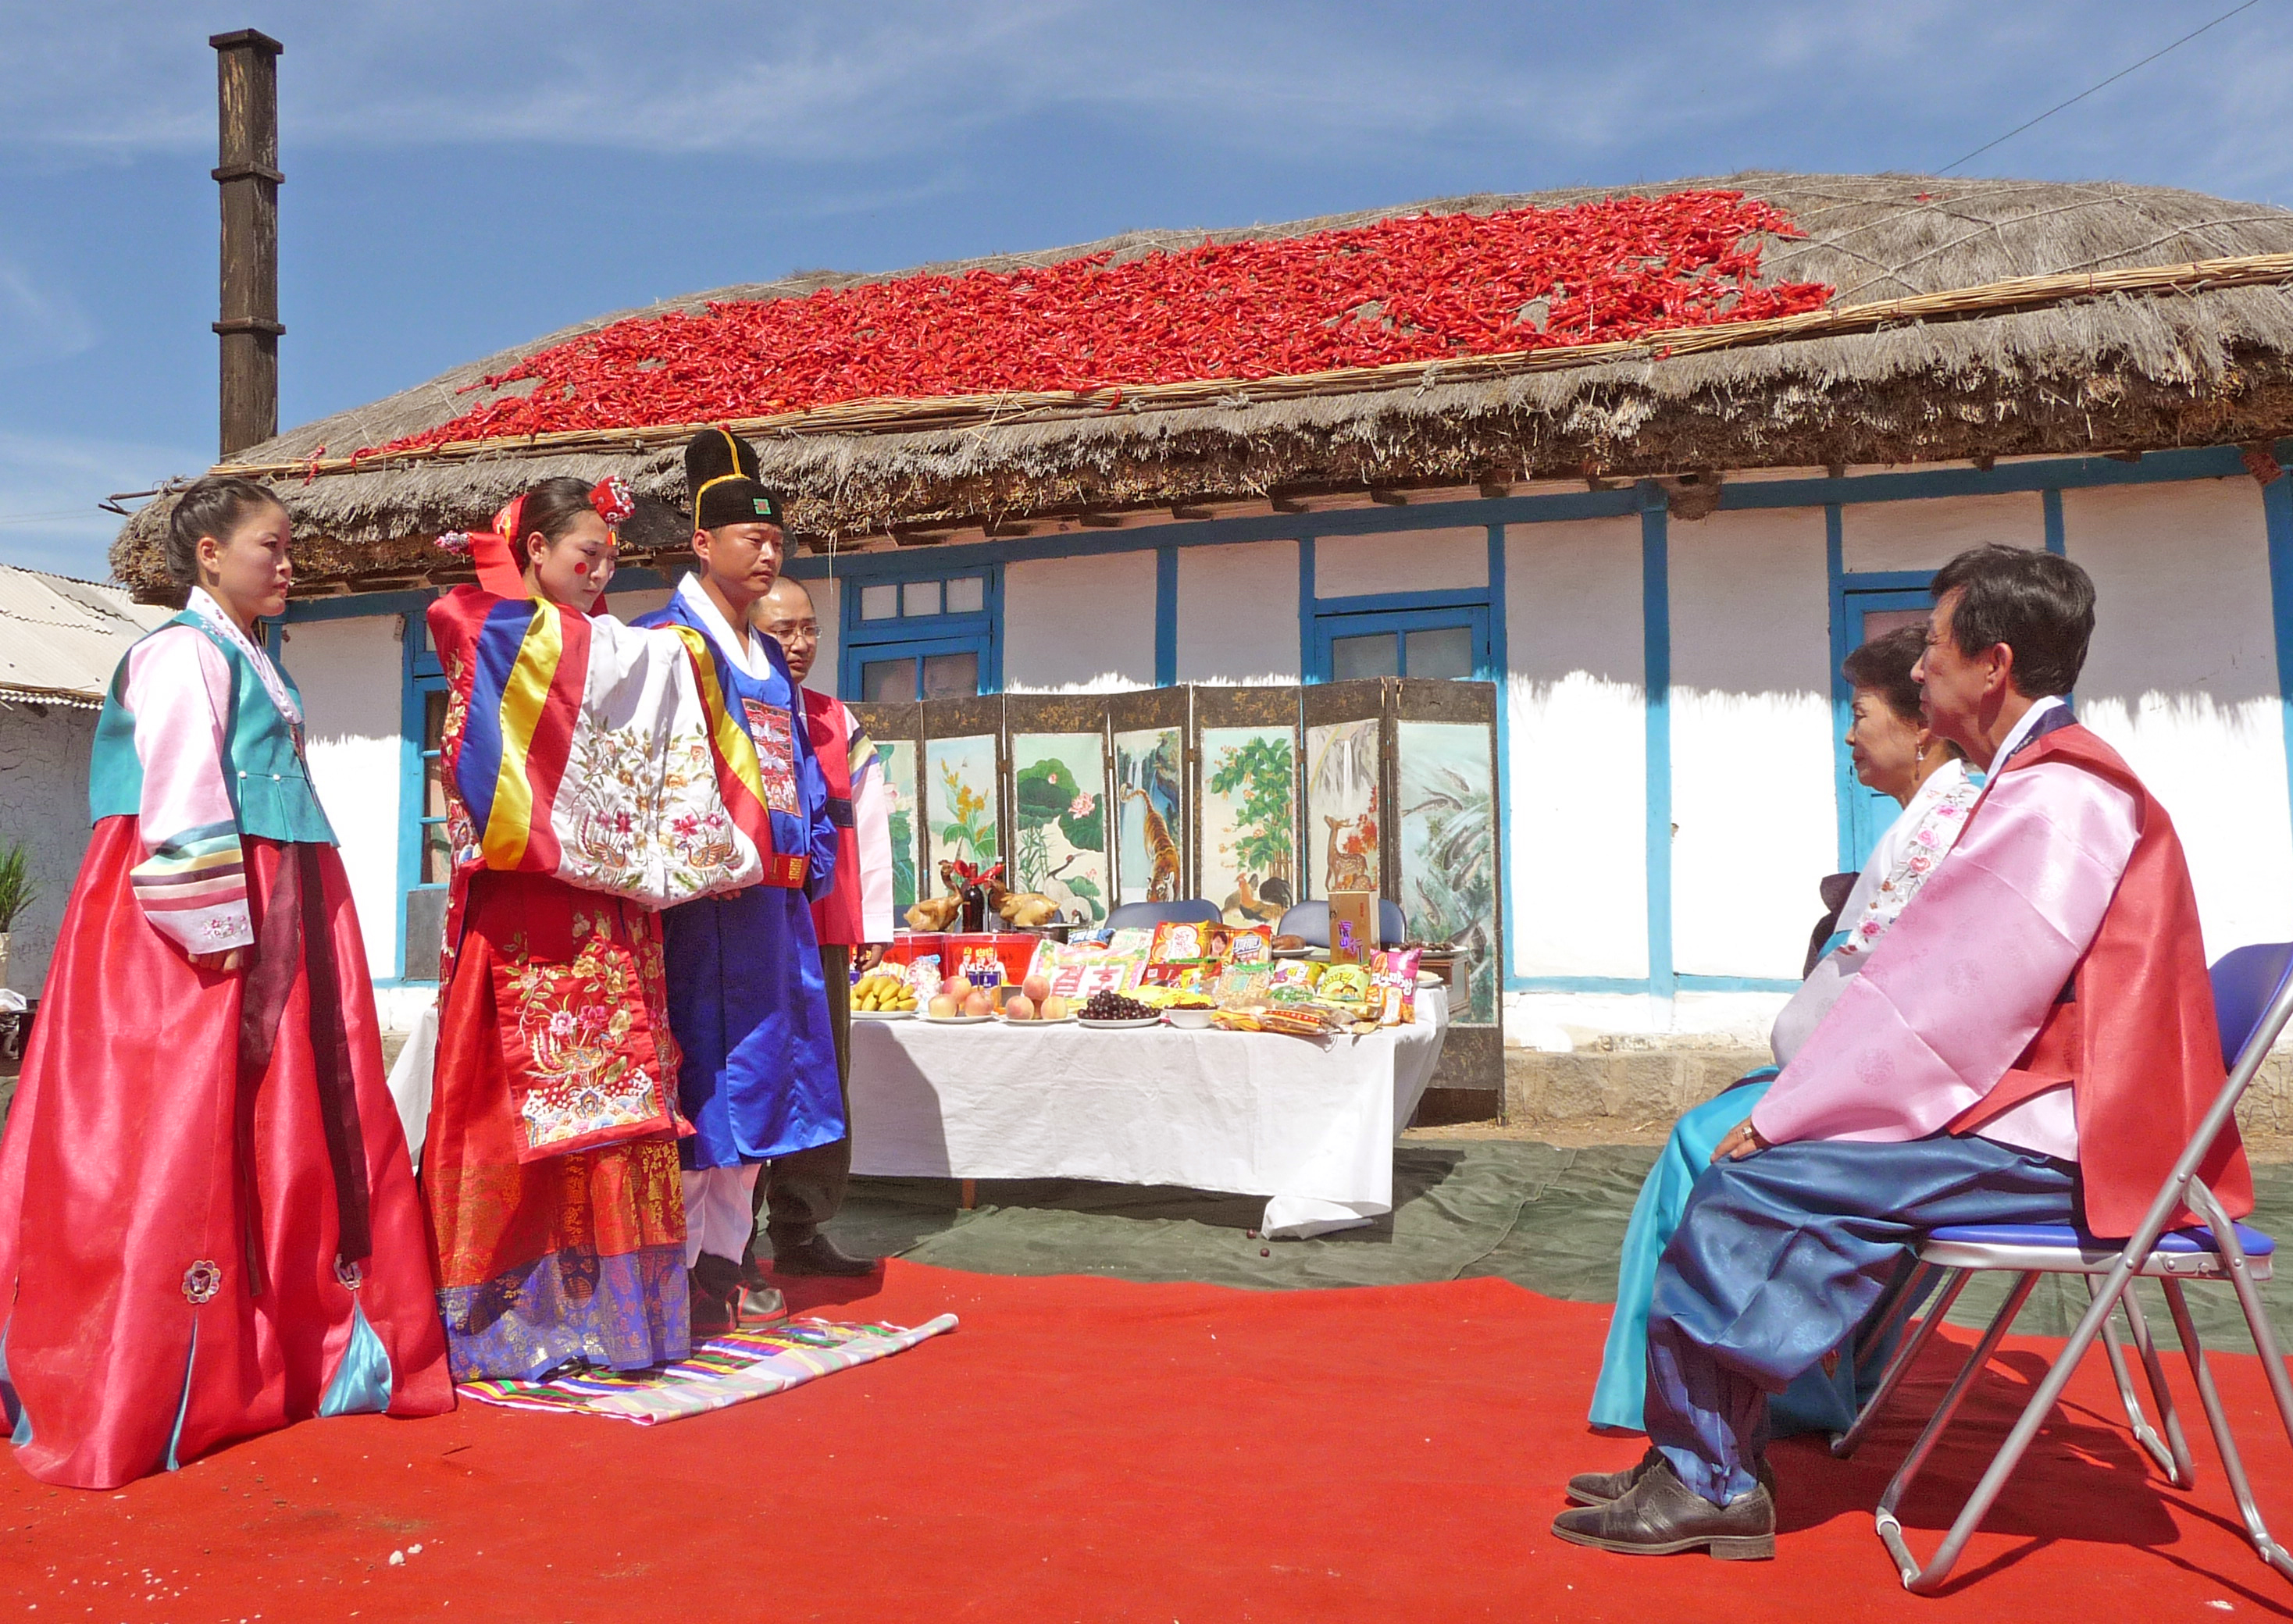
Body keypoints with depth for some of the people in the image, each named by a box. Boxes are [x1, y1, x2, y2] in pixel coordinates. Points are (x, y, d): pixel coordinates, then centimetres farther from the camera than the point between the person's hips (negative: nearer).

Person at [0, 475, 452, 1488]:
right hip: (190, 935, -10)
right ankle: (128, 1395, 3)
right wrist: (216, 928, -22)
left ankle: (272, 1347, 22)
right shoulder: (184, 651, -10)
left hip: (269, 914, 10)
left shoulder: (248, 660, 19)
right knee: (174, 1142, -6)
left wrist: (252, 924, 18)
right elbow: (178, 796, -19)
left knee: (278, 1131, 12)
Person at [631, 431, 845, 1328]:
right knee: (705, 1078, -6)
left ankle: (723, 1258, 23)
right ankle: (677, 1273, 4)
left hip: (781, 897, 9)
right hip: (710, 895, -9)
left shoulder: (768, 658, 20)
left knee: (759, 1073, 12)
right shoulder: (668, 640, -6)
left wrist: (814, 856, 7)